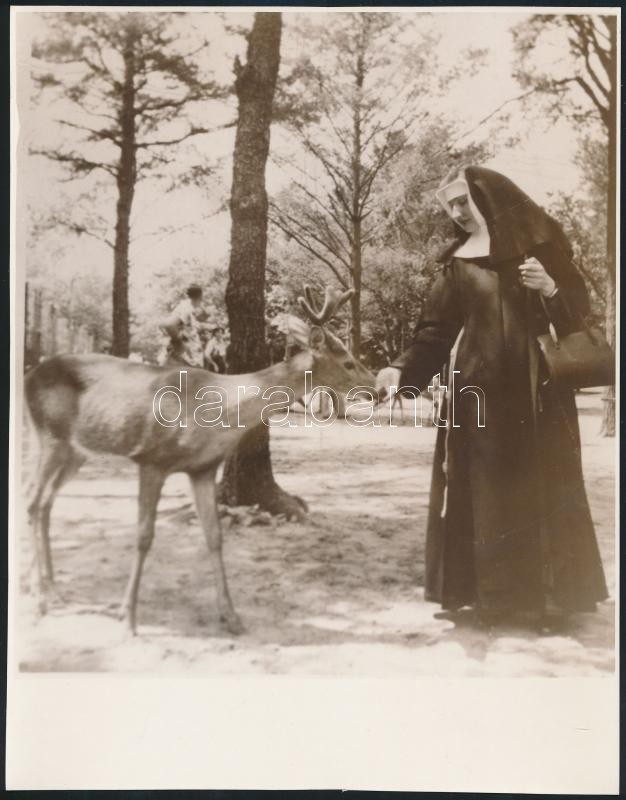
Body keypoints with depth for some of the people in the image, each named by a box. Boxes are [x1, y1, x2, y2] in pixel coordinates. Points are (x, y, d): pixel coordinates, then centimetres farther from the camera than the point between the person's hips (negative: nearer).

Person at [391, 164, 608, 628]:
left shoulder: (542, 244, 5)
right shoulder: (457, 263, 8)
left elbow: (579, 308, 5)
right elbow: (436, 330, 4)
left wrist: (552, 289, -16)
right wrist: (403, 370, -9)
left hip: (537, 390, -1)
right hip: (479, 391, 1)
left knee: (543, 491, 0)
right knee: (482, 492, 0)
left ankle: (550, 596, 10)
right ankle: (484, 593, 7)